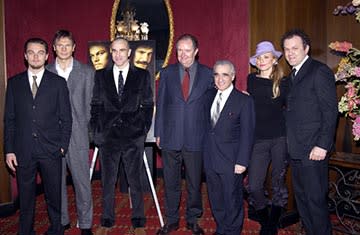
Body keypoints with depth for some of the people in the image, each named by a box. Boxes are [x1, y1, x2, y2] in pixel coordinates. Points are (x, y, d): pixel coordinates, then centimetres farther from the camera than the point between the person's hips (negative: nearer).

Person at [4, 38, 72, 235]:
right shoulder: (14, 83, 8)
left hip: (50, 150, -1)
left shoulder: (58, 82, 2)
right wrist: (9, 150, 1)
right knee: (25, 198, 12)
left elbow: (66, 118, 2)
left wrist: (63, 146, -4)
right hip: (23, 150, 2)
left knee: (54, 195, 8)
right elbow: (9, 119, 7)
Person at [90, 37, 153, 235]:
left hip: (133, 136, -1)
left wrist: (144, 129, -3)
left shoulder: (142, 75, 4)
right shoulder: (101, 75, 9)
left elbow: (148, 105, 5)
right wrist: (96, 130, 2)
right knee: (107, 181, 11)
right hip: (107, 135, 2)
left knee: (135, 181, 7)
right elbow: (96, 104, 9)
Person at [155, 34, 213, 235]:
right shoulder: (167, 73, 5)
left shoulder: (207, 74, 1)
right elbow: (160, 104, 6)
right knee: (171, 183, 12)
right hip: (170, 137, 1)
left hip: (196, 138, -1)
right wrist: (158, 133, 3)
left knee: (194, 183, 12)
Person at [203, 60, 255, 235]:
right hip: (210, 158, 5)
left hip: (230, 161, -5)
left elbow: (247, 134, -11)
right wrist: (205, 150, 7)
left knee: (232, 201, 8)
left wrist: (242, 161, -15)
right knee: (215, 199, 17)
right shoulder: (209, 96, 8)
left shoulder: (244, 101, -9)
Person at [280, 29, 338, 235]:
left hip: (313, 150, -8)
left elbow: (330, 111, -14)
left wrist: (322, 145, -18)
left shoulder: (320, 71, -9)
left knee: (316, 199, 0)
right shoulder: (294, 75, 17)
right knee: (301, 197, 16)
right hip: (296, 149, 8)